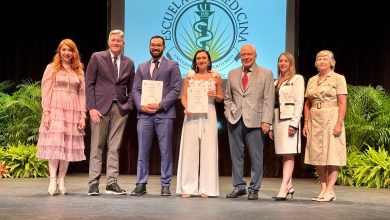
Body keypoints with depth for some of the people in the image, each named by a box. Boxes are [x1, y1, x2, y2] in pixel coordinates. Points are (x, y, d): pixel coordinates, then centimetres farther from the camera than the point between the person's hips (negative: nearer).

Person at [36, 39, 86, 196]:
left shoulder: (79, 71, 15)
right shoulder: (52, 68, 7)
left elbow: (82, 94, 11)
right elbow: (46, 92, 0)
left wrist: (83, 116, 3)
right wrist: (46, 112, -10)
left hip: (72, 112, 3)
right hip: (55, 111, -3)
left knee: (68, 146, 0)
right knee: (54, 144, -10)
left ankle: (61, 180, 5)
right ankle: (53, 181, -10)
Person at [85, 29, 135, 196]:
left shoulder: (129, 63, 13)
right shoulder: (97, 57, 3)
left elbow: (130, 88, 17)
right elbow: (89, 84, 0)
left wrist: (129, 105, 1)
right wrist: (91, 107, -9)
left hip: (120, 109, 3)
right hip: (100, 107, -3)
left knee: (114, 147, 4)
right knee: (97, 147, 0)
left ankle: (111, 183, 8)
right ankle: (94, 183, 5)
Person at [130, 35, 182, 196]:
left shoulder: (172, 66, 8)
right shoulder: (142, 67, 19)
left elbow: (176, 89, -2)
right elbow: (135, 90, 13)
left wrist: (160, 105, -12)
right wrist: (141, 106, -6)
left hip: (164, 113, -3)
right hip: (144, 114, 3)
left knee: (165, 151, 0)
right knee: (143, 151, 3)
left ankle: (165, 185, 7)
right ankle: (141, 184, 9)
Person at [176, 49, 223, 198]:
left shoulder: (216, 77, 8)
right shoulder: (189, 76, 9)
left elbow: (221, 98, 13)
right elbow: (184, 96, 6)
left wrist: (215, 96, -9)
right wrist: (186, 107, -13)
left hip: (208, 115, 0)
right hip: (192, 115, 0)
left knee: (208, 150, -1)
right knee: (190, 150, -2)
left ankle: (206, 188, 5)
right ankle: (188, 188, 3)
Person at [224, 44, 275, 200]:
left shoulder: (266, 74, 5)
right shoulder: (232, 74, 16)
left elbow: (269, 100, -1)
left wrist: (266, 121, -9)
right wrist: (229, 112, 3)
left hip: (254, 121, -3)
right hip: (235, 121, 3)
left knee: (256, 156, -1)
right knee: (236, 155, 5)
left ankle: (254, 189, 8)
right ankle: (239, 186, 15)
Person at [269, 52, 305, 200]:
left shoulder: (297, 79, 1)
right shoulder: (276, 82, 20)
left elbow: (299, 102, -7)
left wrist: (294, 123, -16)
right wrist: (271, 126, 12)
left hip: (290, 120, -7)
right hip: (278, 120, 7)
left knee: (289, 155, -10)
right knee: (284, 155, 7)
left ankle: (283, 189, -17)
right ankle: (289, 186, 13)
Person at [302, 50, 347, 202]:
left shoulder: (338, 78, 0)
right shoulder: (312, 80, 14)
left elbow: (342, 103, -7)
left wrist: (339, 123, -16)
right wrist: (306, 123, 7)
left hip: (331, 120, -5)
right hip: (315, 121, 6)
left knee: (332, 156, -5)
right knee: (317, 156, 5)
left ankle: (329, 191, -4)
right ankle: (323, 189, 11)